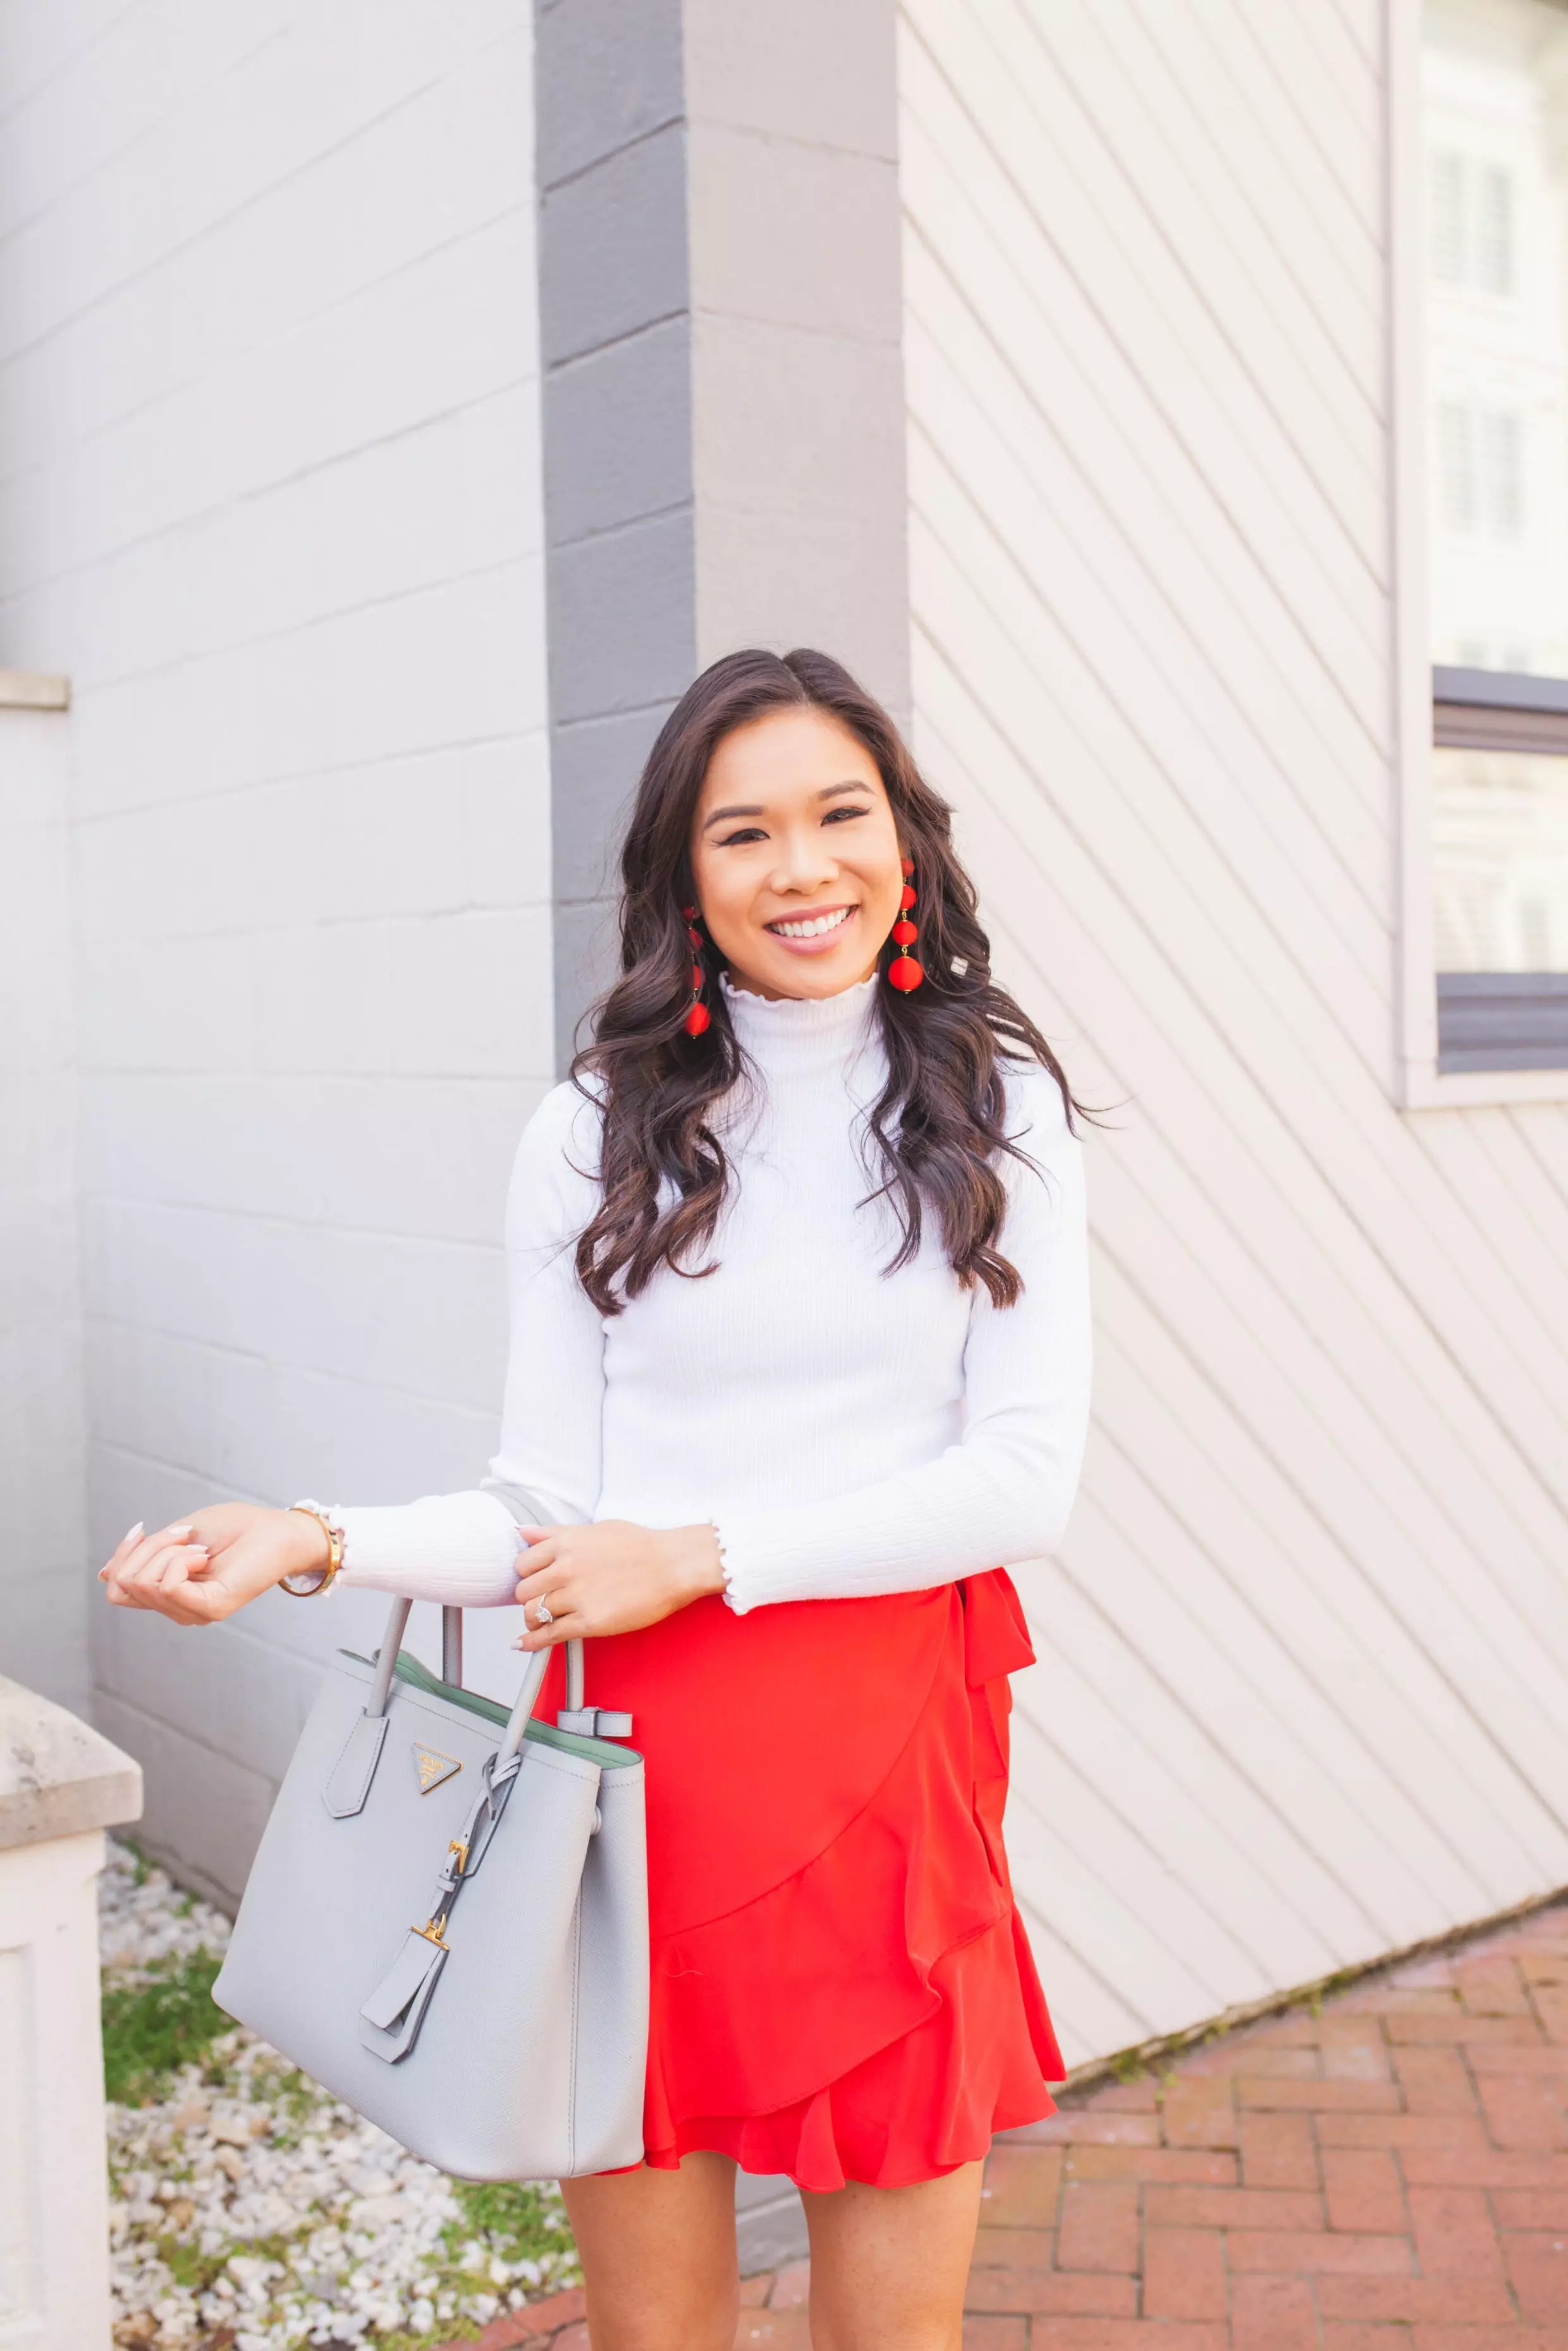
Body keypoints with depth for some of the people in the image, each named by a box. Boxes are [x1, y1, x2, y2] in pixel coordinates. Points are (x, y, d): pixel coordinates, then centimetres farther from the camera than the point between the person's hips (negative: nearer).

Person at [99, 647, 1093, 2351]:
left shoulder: (992, 1106, 3)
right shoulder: (596, 1137, 2)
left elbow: (1026, 1478, -5)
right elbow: (547, 1512, 2)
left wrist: (697, 1556, -11)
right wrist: (320, 1542, -15)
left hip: (894, 1754, 0)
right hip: (644, 1760, 0)